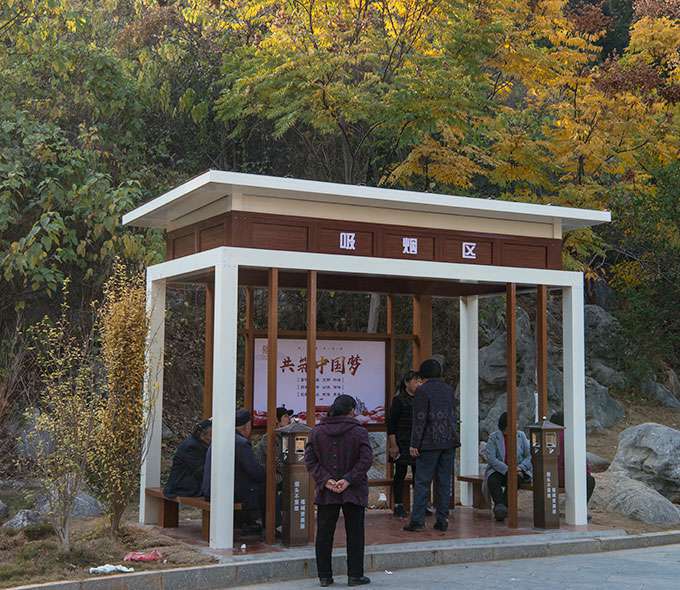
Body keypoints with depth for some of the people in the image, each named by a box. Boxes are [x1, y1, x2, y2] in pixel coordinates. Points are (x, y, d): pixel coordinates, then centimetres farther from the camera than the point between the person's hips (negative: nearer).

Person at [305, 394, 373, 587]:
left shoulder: (316, 432, 2)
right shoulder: (359, 432, -7)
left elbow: (310, 460, -2)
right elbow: (366, 460, -14)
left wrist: (325, 479, -7)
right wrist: (348, 479, -13)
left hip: (326, 492, 2)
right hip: (354, 492, -2)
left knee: (324, 534, 10)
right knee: (354, 533, 7)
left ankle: (324, 575, 12)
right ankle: (355, 575, 9)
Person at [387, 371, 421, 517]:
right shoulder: (399, 400, -6)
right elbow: (391, 423, -9)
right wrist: (393, 445, -15)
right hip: (402, 443, -5)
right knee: (400, 473, 0)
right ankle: (398, 506, 6)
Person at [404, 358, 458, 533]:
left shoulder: (422, 391, -8)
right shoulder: (449, 389, 12)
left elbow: (420, 419, -12)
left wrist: (414, 444, -9)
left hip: (430, 442, -6)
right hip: (449, 441, 6)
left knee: (422, 482, -2)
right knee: (444, 482, 8)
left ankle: (417, 520, -4)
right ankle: (442, 520, 8)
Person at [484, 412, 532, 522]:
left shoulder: (521, 436, 7)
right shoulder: (493, 437, -2)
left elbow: (529, 456, 4)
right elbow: (491, 459, -12)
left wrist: (520, 467, -15)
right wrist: (507, 470, -22)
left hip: (518, 470, 1)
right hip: (498, 470, -1)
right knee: (492, 480, -33)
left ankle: (500, 508, -27)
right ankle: (500, 505, -43)